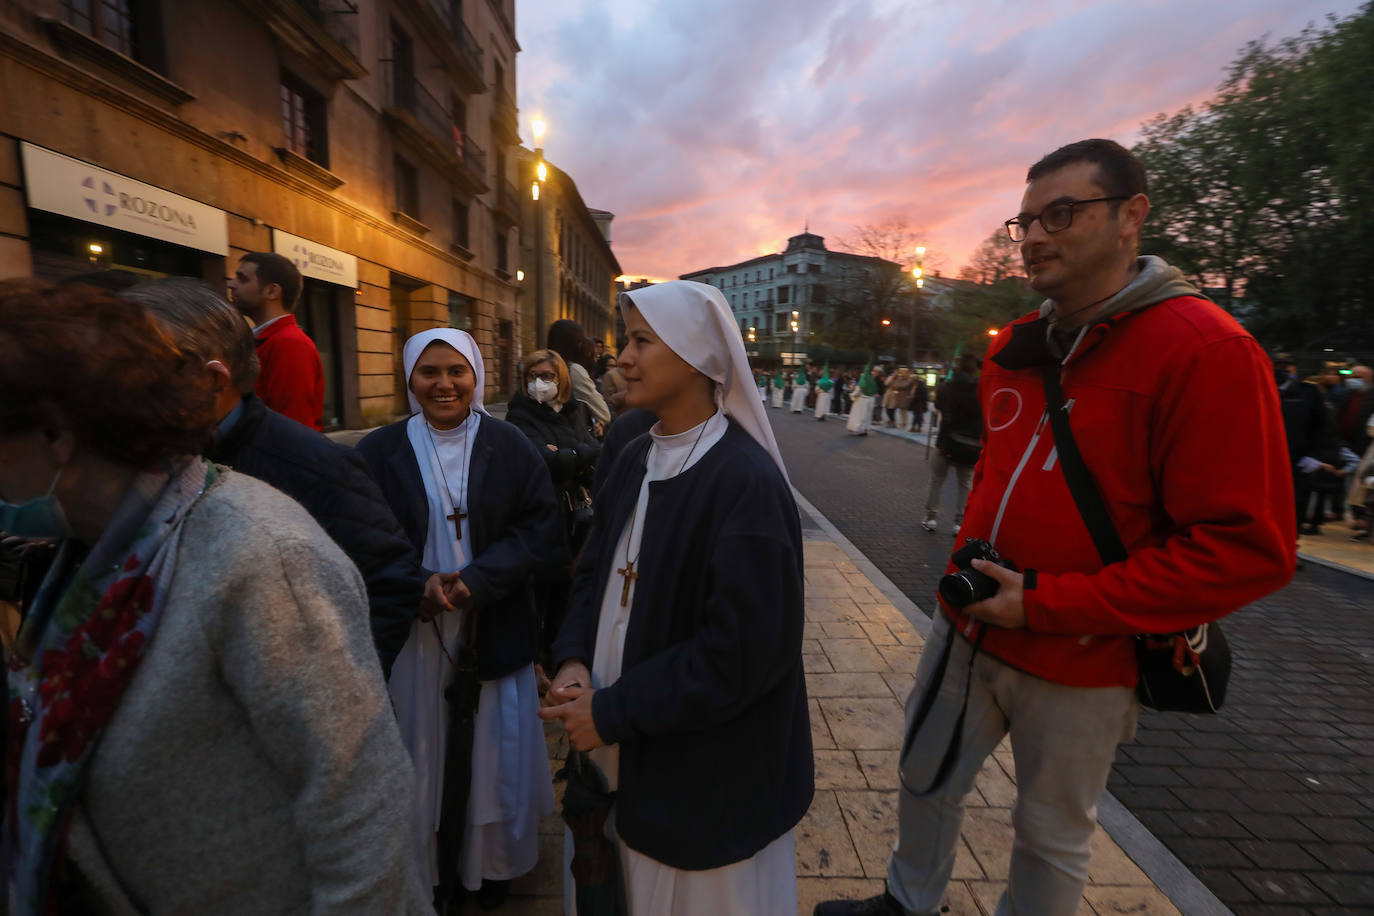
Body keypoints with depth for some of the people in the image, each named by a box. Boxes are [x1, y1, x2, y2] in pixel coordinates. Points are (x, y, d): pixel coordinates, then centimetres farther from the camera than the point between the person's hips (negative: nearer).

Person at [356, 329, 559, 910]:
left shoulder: (510, 447, -3)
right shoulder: (380, 451, -1)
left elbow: (542, 532, -7)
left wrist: (478, 580, -19)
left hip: (495, 629, 0)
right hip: (414, 635, 0)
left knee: (493, 749, 13)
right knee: (424, 748, 13)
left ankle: (491, 863, 38)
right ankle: (432, 868, 38)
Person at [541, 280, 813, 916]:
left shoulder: (745, 480, -24)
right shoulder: (635, 459, 0)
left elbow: (743, 650, -24)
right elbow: (595, 571, 8)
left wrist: (613, 712, -18)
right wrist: (575, 660, -8)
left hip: (709, 776, -6)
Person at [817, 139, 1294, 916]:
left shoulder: (1205, 350, -17)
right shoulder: (1015, 346, 4)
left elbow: (1248, 547, -20)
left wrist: (1048, 602, -22)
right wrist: (972, 552, 5)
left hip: (1081, 665, -6)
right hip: (967, 626, 7)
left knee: (1053, 834, 18)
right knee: (927, 779, 23)